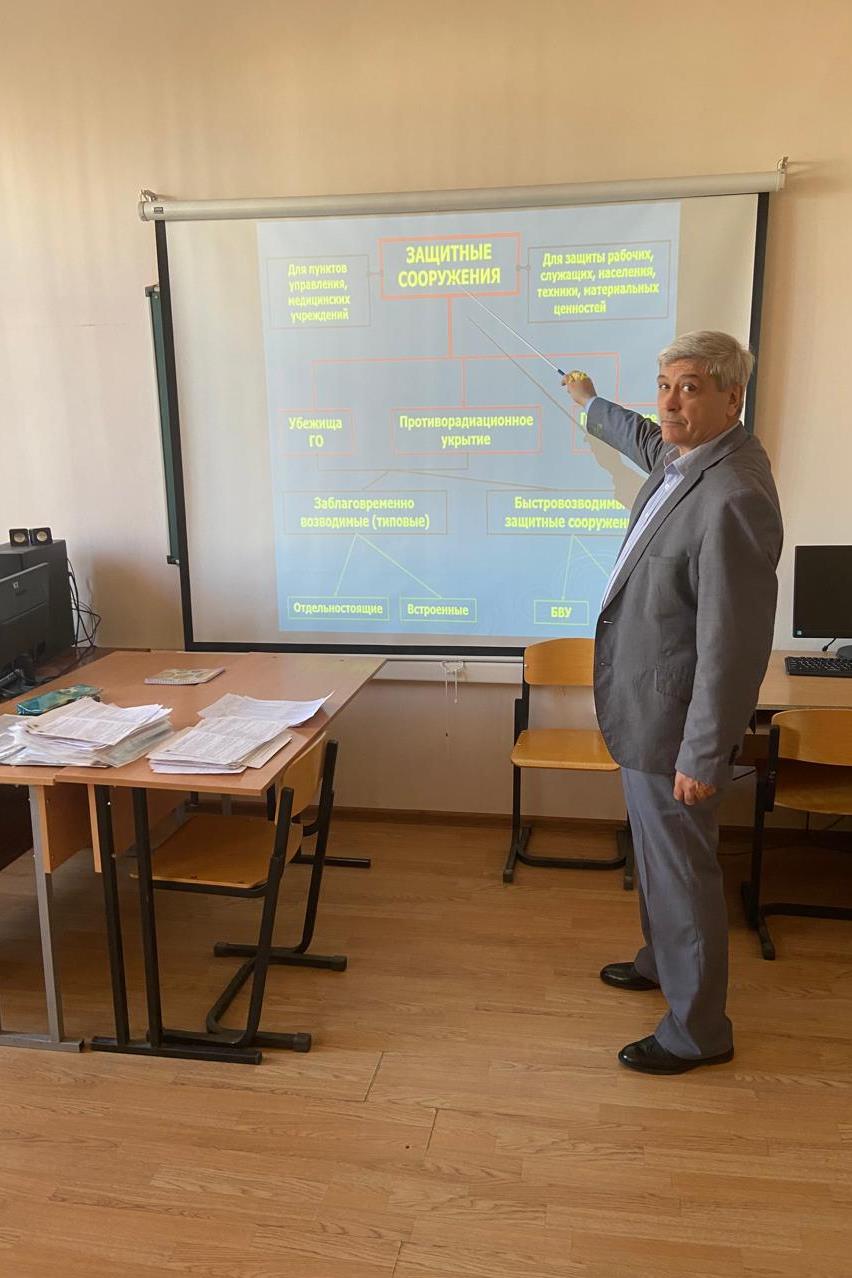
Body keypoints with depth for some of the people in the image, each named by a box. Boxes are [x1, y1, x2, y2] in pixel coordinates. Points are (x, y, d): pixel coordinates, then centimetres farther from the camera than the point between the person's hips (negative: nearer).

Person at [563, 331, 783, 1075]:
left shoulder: (733, 497, -28)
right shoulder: (687, 455, 2)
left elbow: (733, 643, -27)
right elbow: (650, 445, 29)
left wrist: (703, 755, -22)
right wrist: (591, 406, 44)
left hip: (674, 716, -10)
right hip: (647, 705, 10)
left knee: (682, 868, 5)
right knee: (658, 853, 25)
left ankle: (698, 1030, 25)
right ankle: (664, 961, 48)